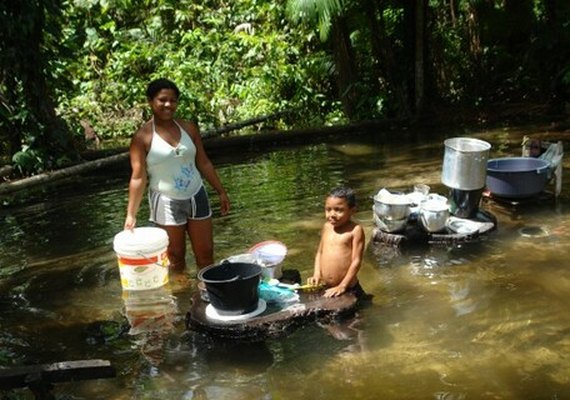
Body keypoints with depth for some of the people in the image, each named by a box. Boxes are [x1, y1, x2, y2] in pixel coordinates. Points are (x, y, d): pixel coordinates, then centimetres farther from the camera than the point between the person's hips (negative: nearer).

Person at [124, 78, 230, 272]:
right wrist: (131, 214, -16)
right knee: (176, 258, 8)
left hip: (196, 196, 4)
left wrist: (221, 191, 9)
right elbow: (138, 177, -11)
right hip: (167, 202, -4)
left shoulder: (189, 128, 2)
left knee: (206, 254, 9)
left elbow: (204, 163, 9)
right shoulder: (143, 137, -10)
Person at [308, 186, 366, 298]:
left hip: (348, 290, -5)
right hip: (324, 289, 5)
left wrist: (342, 286, -15)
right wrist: (317, 274, 1)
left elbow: (356, 261, -13)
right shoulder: (326, 227, 7)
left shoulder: (355, 230, -11)